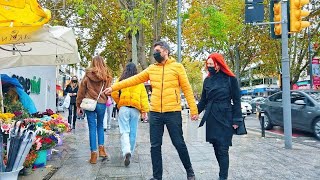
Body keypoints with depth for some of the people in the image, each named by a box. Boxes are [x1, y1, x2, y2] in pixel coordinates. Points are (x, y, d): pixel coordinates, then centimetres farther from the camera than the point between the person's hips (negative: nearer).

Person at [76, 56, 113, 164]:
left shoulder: (87, 75, -1)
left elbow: (81, 91, 3)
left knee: (92, 128, 5)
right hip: (102, 104, 1)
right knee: (100, 126, 20)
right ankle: (101, 149, 15)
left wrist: (78, 105, 10)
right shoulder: (106, 76, -1)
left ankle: (93, 154, 8)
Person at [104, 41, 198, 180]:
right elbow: (133, 80, 11)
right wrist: (113, 87, 8)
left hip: (173, 113, -3)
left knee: (179, 143, 6)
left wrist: (193, 110, -7)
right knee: (155, 146, 8)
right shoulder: (151, 69, 10)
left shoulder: (177, 67, 0)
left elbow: (187, 89, -2)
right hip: (155, 113, 4)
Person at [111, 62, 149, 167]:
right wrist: (145, 111, -2)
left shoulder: (121, 80, 3)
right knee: (133, 133, 11)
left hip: (124, 108, -1)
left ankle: (126, 152, -21)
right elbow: (143, 97, -1)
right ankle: (130, 152, 22)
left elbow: (114, 94, -2)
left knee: (124, 131, -1)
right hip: (135, 109, 1)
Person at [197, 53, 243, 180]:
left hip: (225, 118, -5)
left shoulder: (230, 79, -4)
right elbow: (203, 101, 12)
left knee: (223, 149, -4)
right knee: (216, 147, 10)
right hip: (211, 119, 5)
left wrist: (236, 120, -7)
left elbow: (236, 101, -3)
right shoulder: (207, 80, 9)